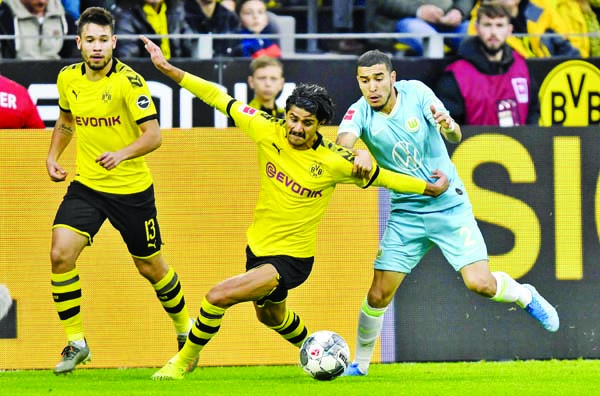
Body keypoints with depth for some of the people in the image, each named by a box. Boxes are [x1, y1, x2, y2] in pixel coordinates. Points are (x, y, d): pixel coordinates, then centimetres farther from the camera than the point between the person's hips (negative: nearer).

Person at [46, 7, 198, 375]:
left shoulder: (130, 82, -17)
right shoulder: (68, 78, -1)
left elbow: (153, 135, -22)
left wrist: (122, 154, -38)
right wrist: (53, 156, 8)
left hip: (131, 189, -4)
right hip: (86, 185, 4)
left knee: (151, 267, 11)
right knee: (61, 254, -16)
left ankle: (185, 330, 37)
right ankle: (76, 343, -4)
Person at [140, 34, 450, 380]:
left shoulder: (335, 161, -20)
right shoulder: (268, 131, -12)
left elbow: (380, 176, -5)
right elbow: (219, 98, -8)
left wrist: (430, 188, 2)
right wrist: (168, 69, -9)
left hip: (293, 257, -6)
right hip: (258, 246, 6)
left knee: (219, 296, -21)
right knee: (271, 315, 31)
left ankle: (186, 360, 1)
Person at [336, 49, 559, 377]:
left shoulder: (416, 92, -8)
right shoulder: (360, 113, -10)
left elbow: (455, 137, -8)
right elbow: (341, 144, -29)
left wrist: (447, 126, -32)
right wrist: (354, 157, -52)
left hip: (449, 205, -1)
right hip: (405, 213, 1)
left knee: (480, 284, -13)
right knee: (378, 296, -6)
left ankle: (525, 296, 19)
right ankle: (359, 364, 15)